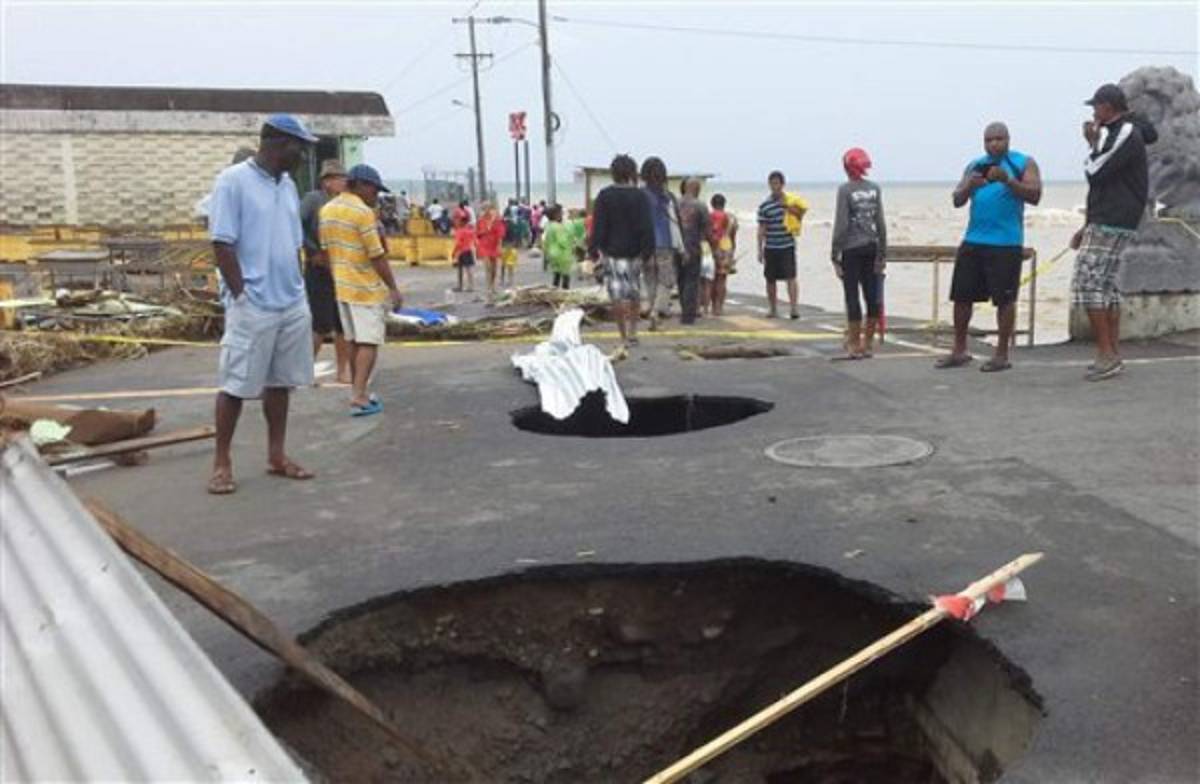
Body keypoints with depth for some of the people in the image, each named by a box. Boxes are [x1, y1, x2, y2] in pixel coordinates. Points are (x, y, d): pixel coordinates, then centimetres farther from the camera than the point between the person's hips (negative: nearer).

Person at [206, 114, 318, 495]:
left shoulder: (288, 186, 13)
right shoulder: (233, 181, -9)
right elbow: (222, 244, -12)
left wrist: (297, 289, 12)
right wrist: (242, 295, -14)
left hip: (293, 305, 7)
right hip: (252, 306, -7)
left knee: (281, 382, 11)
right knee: (236, 384, 0)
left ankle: (277, 456, 20)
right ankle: (222, 462, 9)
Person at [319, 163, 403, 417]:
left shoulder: (327, 210, 10)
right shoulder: (363, 212, -15)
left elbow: (326, 250, 14)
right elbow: (377, 256, -16)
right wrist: (393, 288, -11)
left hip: (341, 286, 8)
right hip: (367, 288, -8)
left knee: (354, 341, 16)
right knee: (369, 343, -3)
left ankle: (358, 394, 22)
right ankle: (359, 397, -8)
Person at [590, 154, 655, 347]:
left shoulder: (604, 197, -3)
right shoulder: (640, 197, 0)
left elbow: (598, 226, -5)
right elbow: (647, 227, -5)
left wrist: (593, 250, -1)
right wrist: (647, 250, -2)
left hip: (611, 253, -2)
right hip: (634, 253, 2)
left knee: (618, 296, 0)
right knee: (634, 294, 15)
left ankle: (624, 336, -3)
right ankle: (632, 333, 13)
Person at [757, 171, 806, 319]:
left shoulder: (790, 200, 4)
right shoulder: (764, 206, 1)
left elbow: (800, 215, 7)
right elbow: (761, 229, 1)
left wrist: (788, 207, -8)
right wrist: (760, 250, -1)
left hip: (787, 245, -1)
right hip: (770, 247, 1)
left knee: (791, 277, -9)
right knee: (770, 279, 7)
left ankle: (795, 307, -9)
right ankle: (772, 308, 19)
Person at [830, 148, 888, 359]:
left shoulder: (845, 189, -8)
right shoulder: (874, 188, 6)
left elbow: (841, 224, -11)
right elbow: (880, 223, 6)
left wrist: (835, 255, -6)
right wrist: (882, 253, 12)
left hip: (852, 249, -5)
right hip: (871, 247, 5)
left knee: (852, 296, -1)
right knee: (872, 295, 8)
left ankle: (854, 345, 1)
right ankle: (868, 343, 14)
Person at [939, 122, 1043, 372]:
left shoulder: (1024, 163, 3)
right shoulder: (974, 166, 16)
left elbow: (1034, 196, -8)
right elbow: (957, 201, 10)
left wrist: (1007, 180, -20)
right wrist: (969, 186, -11)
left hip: (1006, 243, -5)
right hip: (973, 241, 5)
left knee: (1005, 299, -2)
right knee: (961, 295, 6)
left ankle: (1002, 355, 6)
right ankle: (959, 351, 17)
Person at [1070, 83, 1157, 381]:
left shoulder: (1125, 135, -11)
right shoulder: (1117, 134, 20)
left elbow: (1095, 174, -17)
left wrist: (1092, 143, 0)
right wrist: (1088, 226, 22)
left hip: (1110, 225, -10)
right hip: (1109, 224, 10)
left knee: (1087, 284, -12)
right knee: (1107, 288, 9)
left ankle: (1106, 356, -11)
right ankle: (1113, 357, 11)